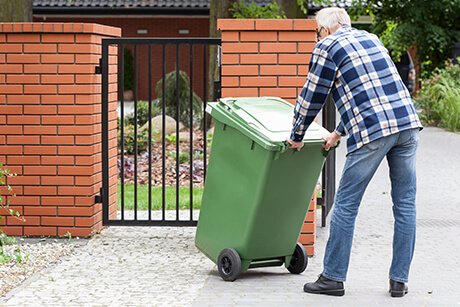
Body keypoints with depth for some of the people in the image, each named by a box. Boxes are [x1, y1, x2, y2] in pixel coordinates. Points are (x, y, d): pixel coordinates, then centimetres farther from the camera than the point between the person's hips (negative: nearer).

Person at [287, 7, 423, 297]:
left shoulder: (327, 47, 5)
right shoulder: (369, 38, 25)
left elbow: (311, 97, 8)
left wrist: (297, 137, 23)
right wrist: (339, 133, 36)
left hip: (372, 131, -6)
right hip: (408, 123, 6)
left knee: (346, 205, 4)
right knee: (405, 204, 9)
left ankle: (333, 278, 10)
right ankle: (400, 280, 13)